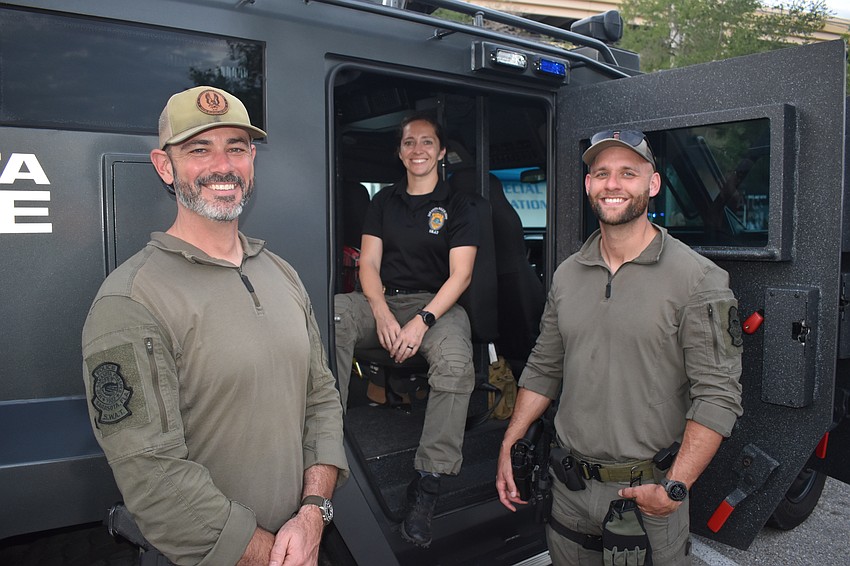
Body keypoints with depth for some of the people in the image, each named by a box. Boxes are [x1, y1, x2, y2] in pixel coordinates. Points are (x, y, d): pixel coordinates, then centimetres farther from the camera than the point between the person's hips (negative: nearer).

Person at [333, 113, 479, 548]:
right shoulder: (384, 201, 17)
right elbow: (368, 263, 7)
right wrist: (382, 313, -13)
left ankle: (427, 483, -27)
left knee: (456, 362, -35)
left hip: (435, 303, -3)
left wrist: (422, 321, -19)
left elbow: (460, 274, -4)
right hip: (383, 300, 3)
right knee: (328, 316, -30)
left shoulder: (457, 206, 6)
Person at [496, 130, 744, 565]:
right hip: (568, 484, 5)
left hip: (649, 490, -4)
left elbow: (718, 394, -14)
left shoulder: (698, 279, -12)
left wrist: (674, 488, -20)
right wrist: (508, 446, 6)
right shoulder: (567, 275, 4)